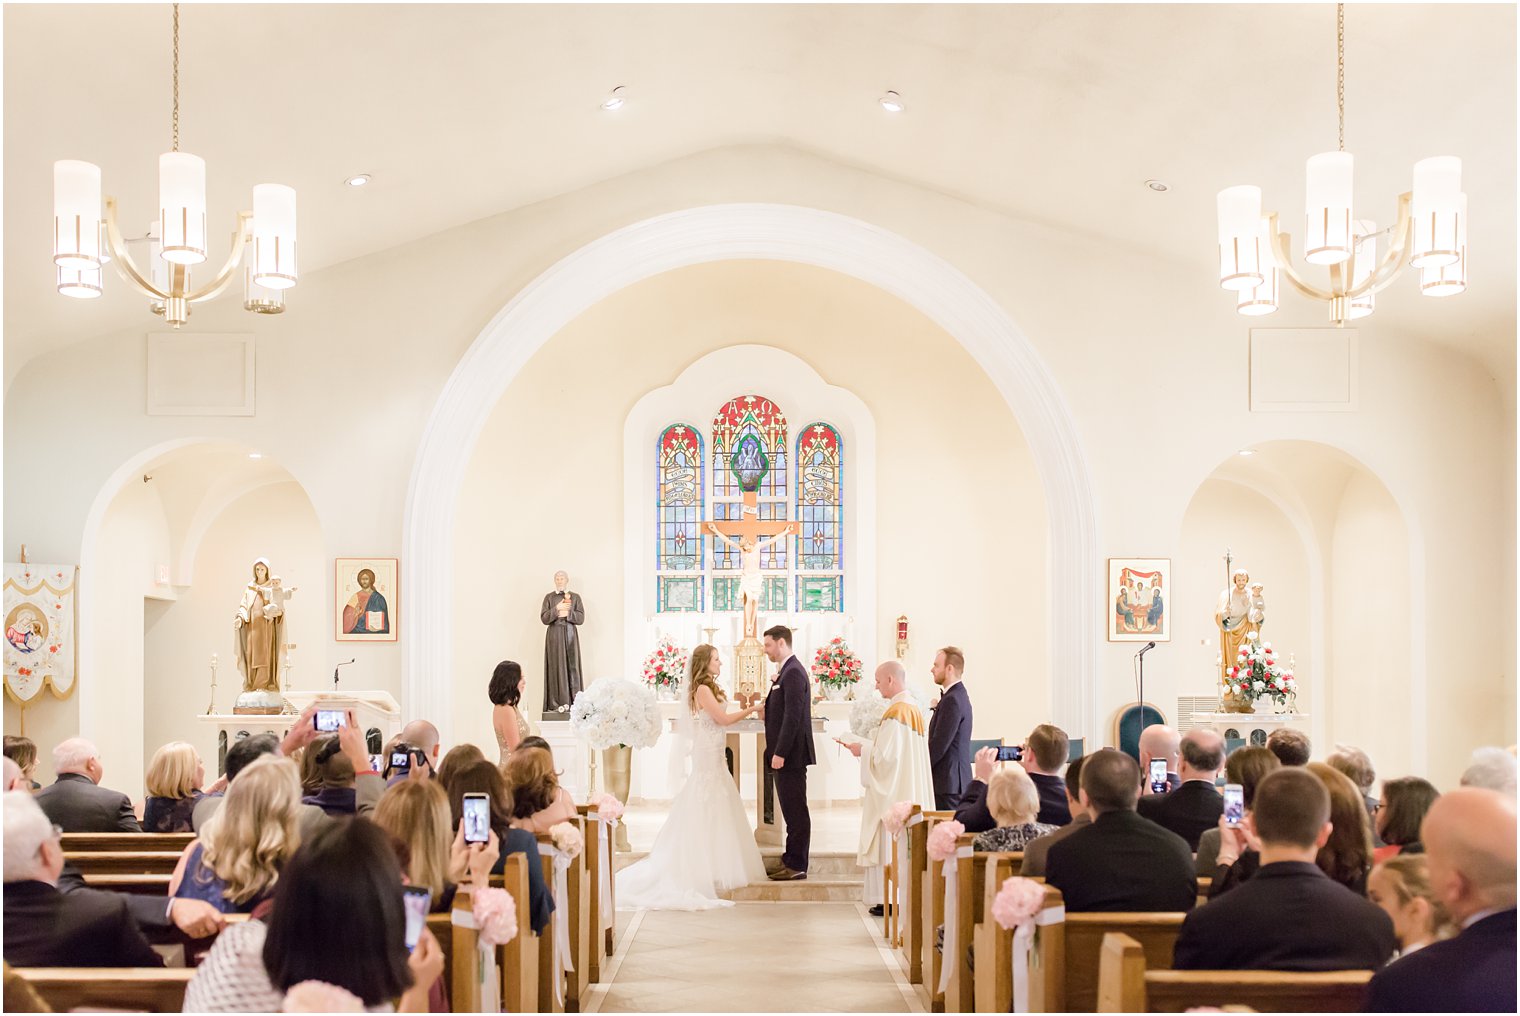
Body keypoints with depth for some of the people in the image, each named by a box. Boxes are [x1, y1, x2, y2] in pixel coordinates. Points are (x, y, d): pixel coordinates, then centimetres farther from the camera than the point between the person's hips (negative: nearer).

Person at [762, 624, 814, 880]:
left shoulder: (793, 672, -15)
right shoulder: (786, 671, 17)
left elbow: (793, 716, -21)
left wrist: (780, 753, -22)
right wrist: (766, 711, 5)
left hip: (790, 754, -10)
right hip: (784, 754, 10)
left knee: (796, 812, -4)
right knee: (792, 811, 13)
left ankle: (797, 866, 0)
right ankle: (791, 860, 18)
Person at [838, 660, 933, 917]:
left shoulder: (895, 712, -18)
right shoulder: (914, 709, 12)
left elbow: (886, 755, -22)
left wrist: (862, 750, -6)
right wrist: (867, 748, 14)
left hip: (893, 793, -9)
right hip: (912, 790, 9)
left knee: (888, 844, -3)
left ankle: (889, 900, -1)